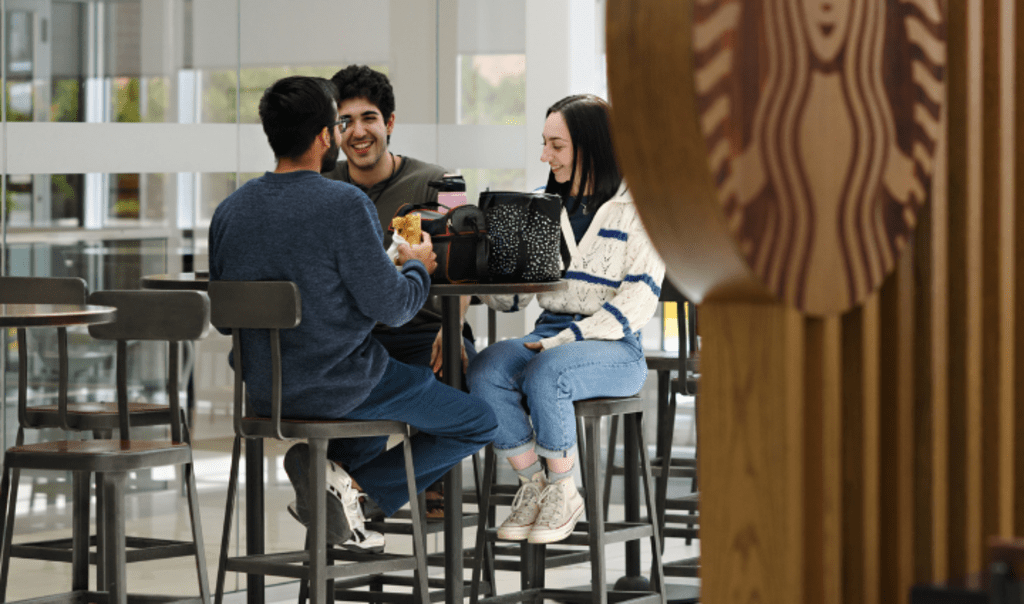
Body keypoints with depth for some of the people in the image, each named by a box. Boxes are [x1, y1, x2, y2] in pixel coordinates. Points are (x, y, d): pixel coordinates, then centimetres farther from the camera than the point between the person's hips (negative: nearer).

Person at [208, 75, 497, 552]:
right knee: (480, 423, 10)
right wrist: (417, 267, 5)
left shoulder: (229, 210, 1)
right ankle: (357, 486, -5)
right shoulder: (345, 204, -18)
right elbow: (390, 306, -17)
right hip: (339, 386, -7)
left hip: (264, 392, 7)